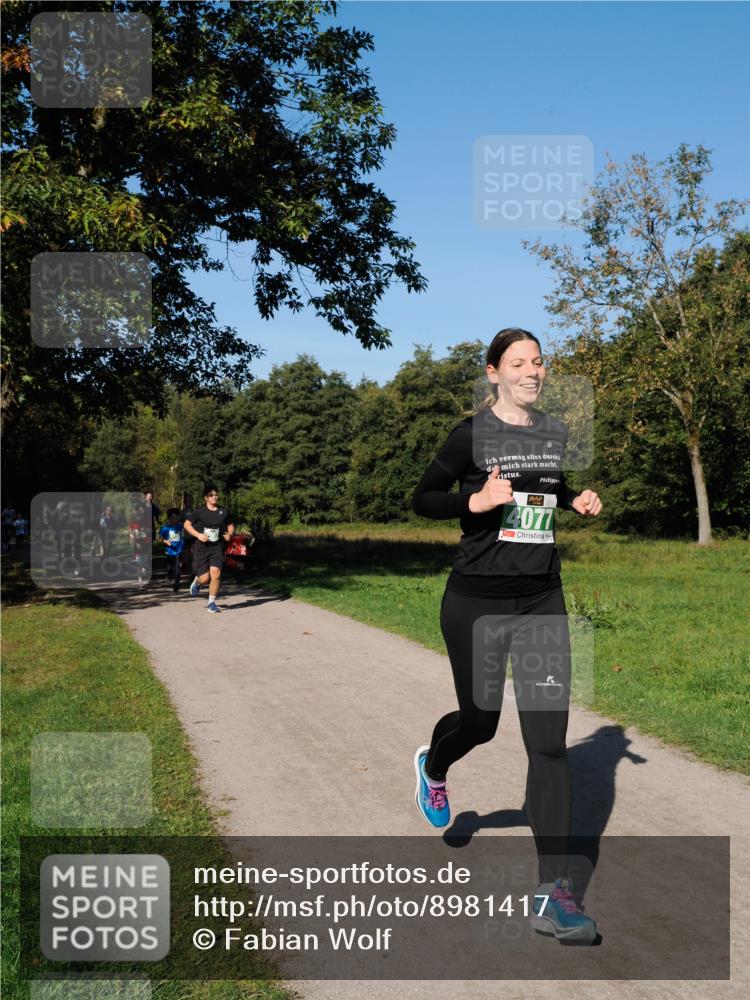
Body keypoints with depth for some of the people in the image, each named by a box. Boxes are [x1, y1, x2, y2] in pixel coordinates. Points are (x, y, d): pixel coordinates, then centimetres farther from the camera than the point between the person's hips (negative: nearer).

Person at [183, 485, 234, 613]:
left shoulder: (224, 512, 6)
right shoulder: (199, 511, -3)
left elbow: (231, 525, 19)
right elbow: (187, 524, -1)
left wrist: (229, 534, -2)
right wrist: (198, 535, -14)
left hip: (217, 547, 2)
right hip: (201, 548, -2)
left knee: (216, 573, -16)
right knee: (204, 578, -5)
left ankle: (212, 602, -2)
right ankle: (197, 582, 35)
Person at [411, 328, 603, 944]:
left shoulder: (556, 433, 8)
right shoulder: (472, 434, -6)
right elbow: (423, 499, -3)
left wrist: (577, 501, 6)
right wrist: (475, 501, -20)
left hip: (542, 602, 3)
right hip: (476, 602, -3)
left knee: (549, 741, -5)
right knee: (480, 721, 13)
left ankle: (554, 894, -1)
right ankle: (433, 766, 51)